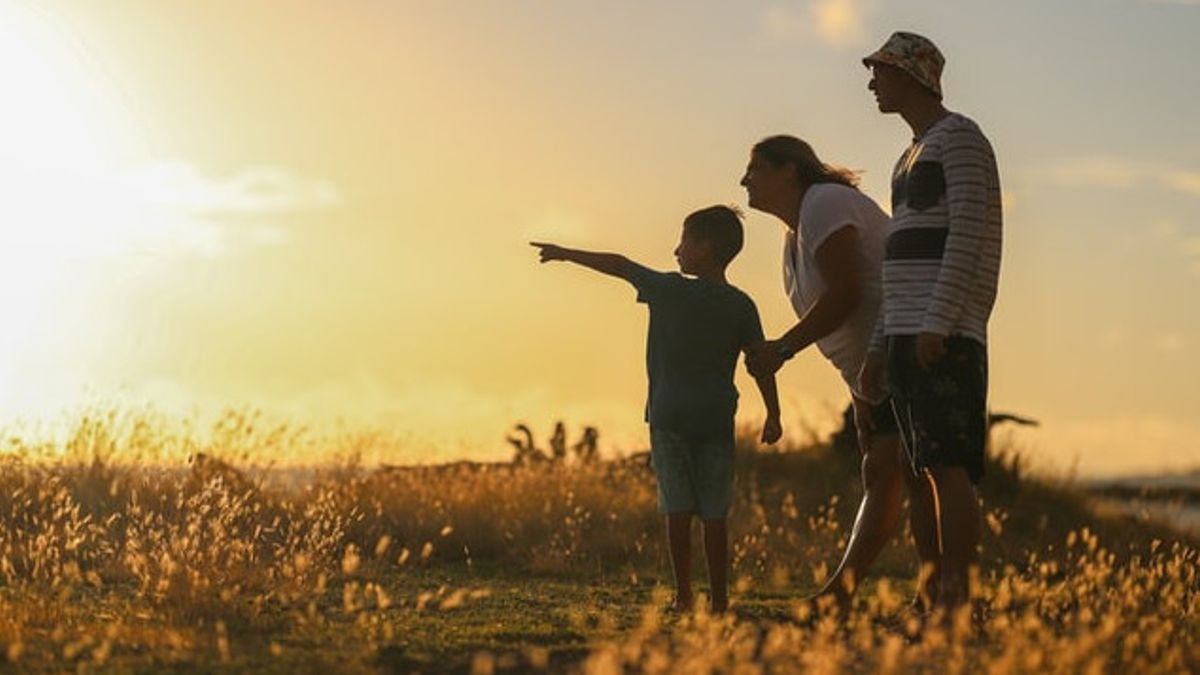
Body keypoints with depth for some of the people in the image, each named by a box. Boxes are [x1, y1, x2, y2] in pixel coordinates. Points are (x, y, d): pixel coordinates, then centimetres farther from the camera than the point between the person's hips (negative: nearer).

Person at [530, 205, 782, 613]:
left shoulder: (669, 290, -3)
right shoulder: (741, 306, 2)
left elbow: (619, 265, 5)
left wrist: (566, 254, 16)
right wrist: (773, 416, 5)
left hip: (668, 415, -2)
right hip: (716, 419, 2)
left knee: (678, 509, 1)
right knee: (714, 514, 3)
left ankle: (683, 595, -2)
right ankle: (719, 598, 2)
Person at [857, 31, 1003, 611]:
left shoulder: (960, 137, -1)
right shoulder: (911, 158, 26)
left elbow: (968, 231, -13)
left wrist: (938, 323, -22)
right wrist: (880, 346, 17)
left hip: (946, 334, -9)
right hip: (908, 336, 9)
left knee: (949, 465, -15)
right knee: (925, 471, 5)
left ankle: (957, 597, -18)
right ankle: (940, 594, 6)